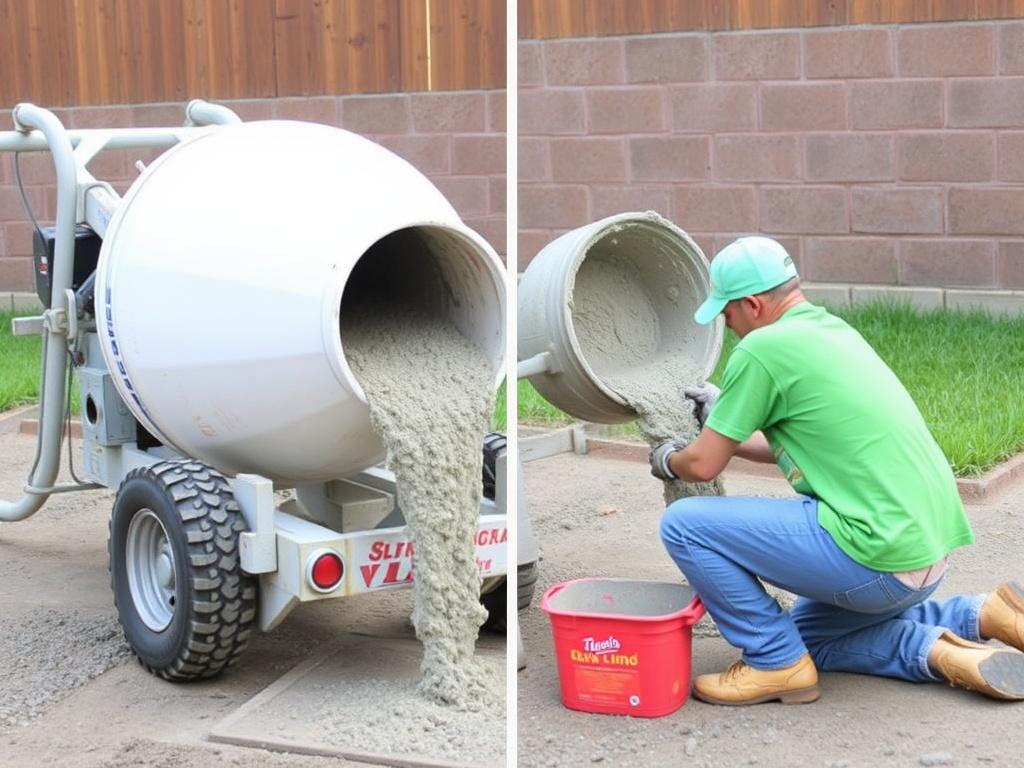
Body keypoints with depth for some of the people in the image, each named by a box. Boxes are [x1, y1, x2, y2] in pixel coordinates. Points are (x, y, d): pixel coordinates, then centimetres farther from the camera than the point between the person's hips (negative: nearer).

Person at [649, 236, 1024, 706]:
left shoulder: (762, 348, -11)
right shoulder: (834, 329, 16)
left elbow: (703, 465, -4)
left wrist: (668, 461, 18)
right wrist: (724, 426, 36)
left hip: (878, 556, -9)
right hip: (931, 549, 9)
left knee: (684, 524, -6)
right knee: (809, 636, 31)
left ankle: (776, 664, 3)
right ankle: (977, 617, 15)